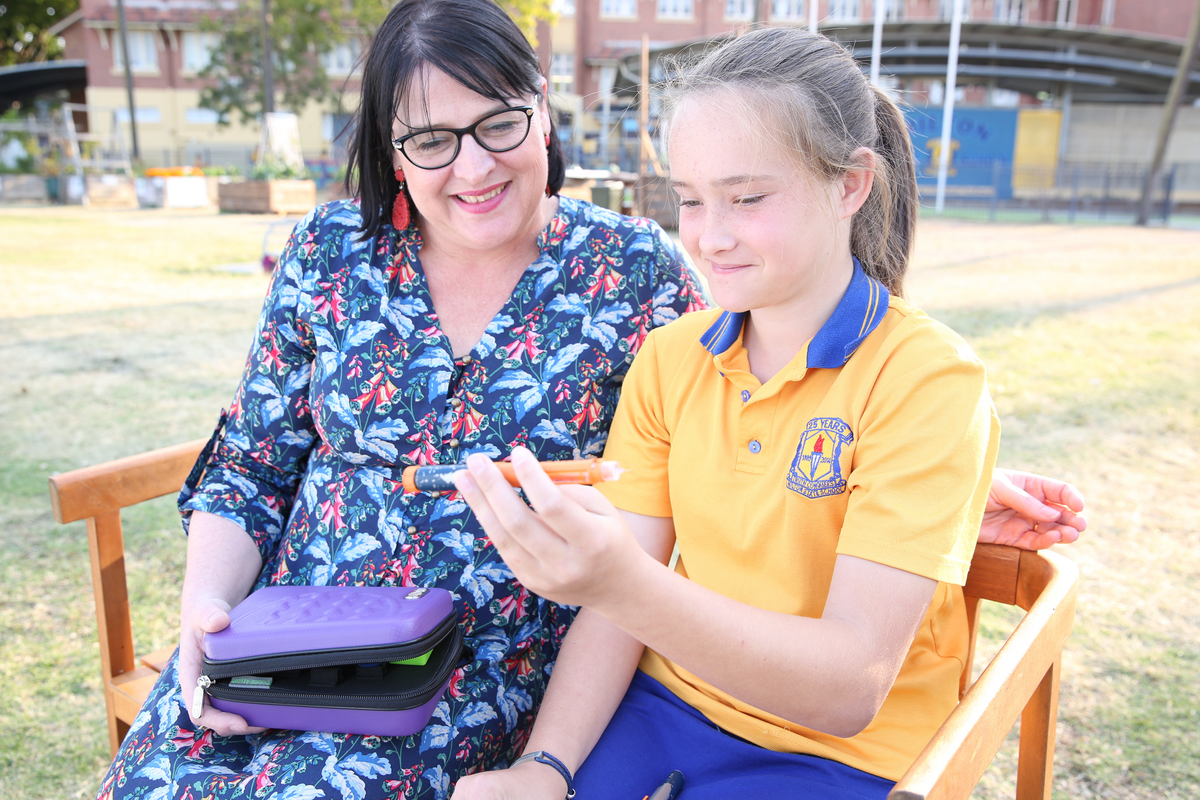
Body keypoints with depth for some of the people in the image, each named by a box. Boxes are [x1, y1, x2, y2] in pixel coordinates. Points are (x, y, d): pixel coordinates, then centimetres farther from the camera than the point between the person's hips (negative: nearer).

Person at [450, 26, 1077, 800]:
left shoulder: (928, 378, -16)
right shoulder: (667, 359, -1)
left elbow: (851, 688, -22)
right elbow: (618, 597, -3)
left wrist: (629, 585, -37)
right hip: (670, 702, 3)